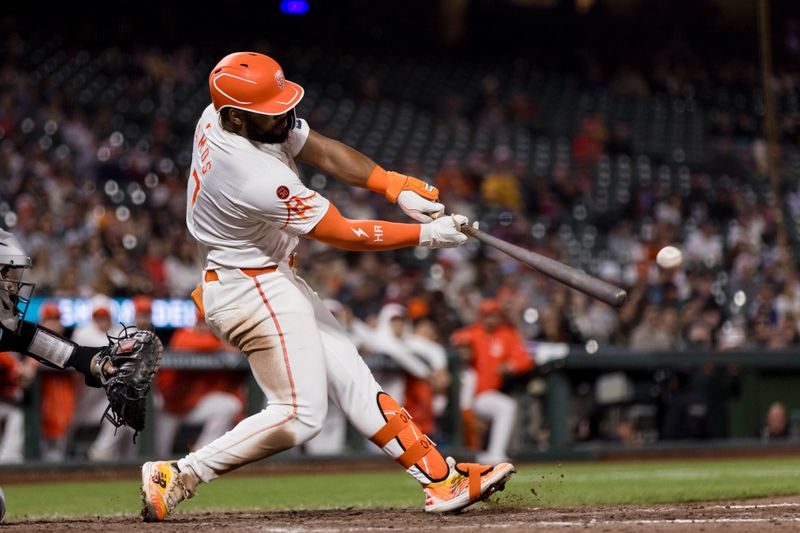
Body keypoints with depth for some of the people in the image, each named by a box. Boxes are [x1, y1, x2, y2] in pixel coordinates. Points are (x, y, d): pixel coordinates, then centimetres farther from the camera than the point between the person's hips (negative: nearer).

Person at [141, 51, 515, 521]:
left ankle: (444, 479, 8)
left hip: (273, 282, 10)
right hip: (254, 291, -10)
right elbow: (346, 234, -23)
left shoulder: (221, 114, -7)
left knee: (350, 378, 8)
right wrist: (424, 235, -14)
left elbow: (321, 150, 2)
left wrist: (397, 187, -8)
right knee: (300, 415, -7)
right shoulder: (259, 178, -33)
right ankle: (179, 477, -4)